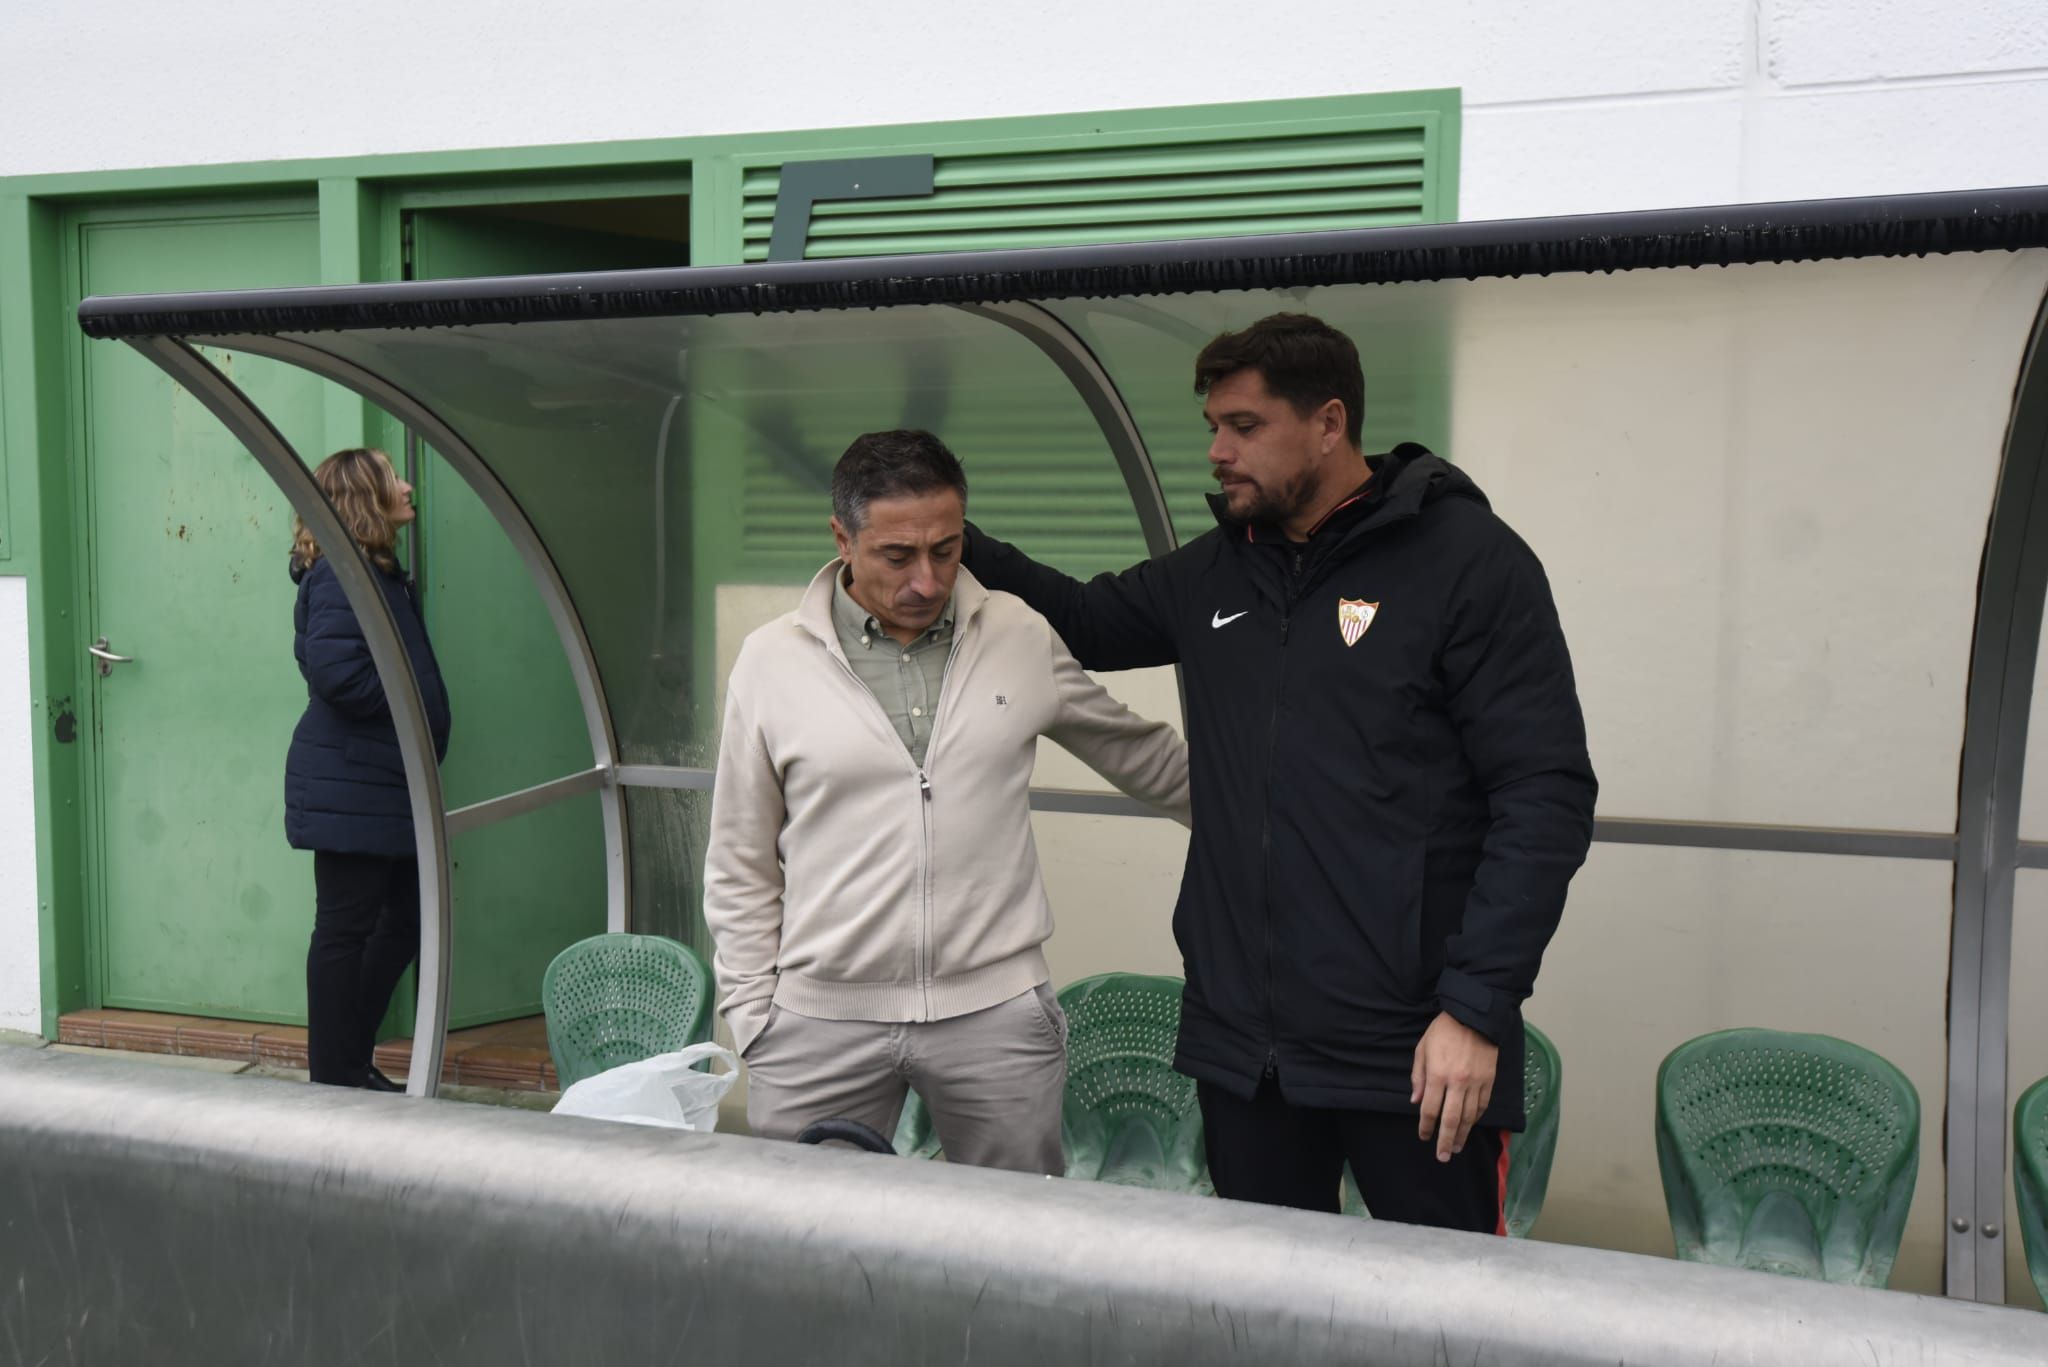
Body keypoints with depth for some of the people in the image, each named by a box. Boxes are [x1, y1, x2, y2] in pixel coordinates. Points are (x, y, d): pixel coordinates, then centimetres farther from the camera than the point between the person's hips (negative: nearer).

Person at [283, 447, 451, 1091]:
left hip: (380, 783, 10)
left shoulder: (379, 573, 16)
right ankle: (338, 1075, 10)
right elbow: (335, 671, -26)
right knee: (345, 929, -1)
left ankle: (349, 1061, 25)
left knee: (405, 916, 14)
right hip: (350, 787, -10)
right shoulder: (342, 575, -15)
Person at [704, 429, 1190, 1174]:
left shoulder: (1023, 637, 3)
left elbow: (1146, 756, 19)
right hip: (820, 1022, -1)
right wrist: (752, 1021, 3)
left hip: (998, 1014, 1)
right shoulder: (771, 660, 0)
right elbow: (741, 871, 6)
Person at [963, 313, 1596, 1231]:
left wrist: (1477, 1006, -17)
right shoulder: (1215, 571, 11)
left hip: (1412, 1050, -6)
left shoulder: (1467, 559, -8)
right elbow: (1084, 623, 25)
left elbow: (1547, 794, -12)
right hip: (1239, 1040, 6)